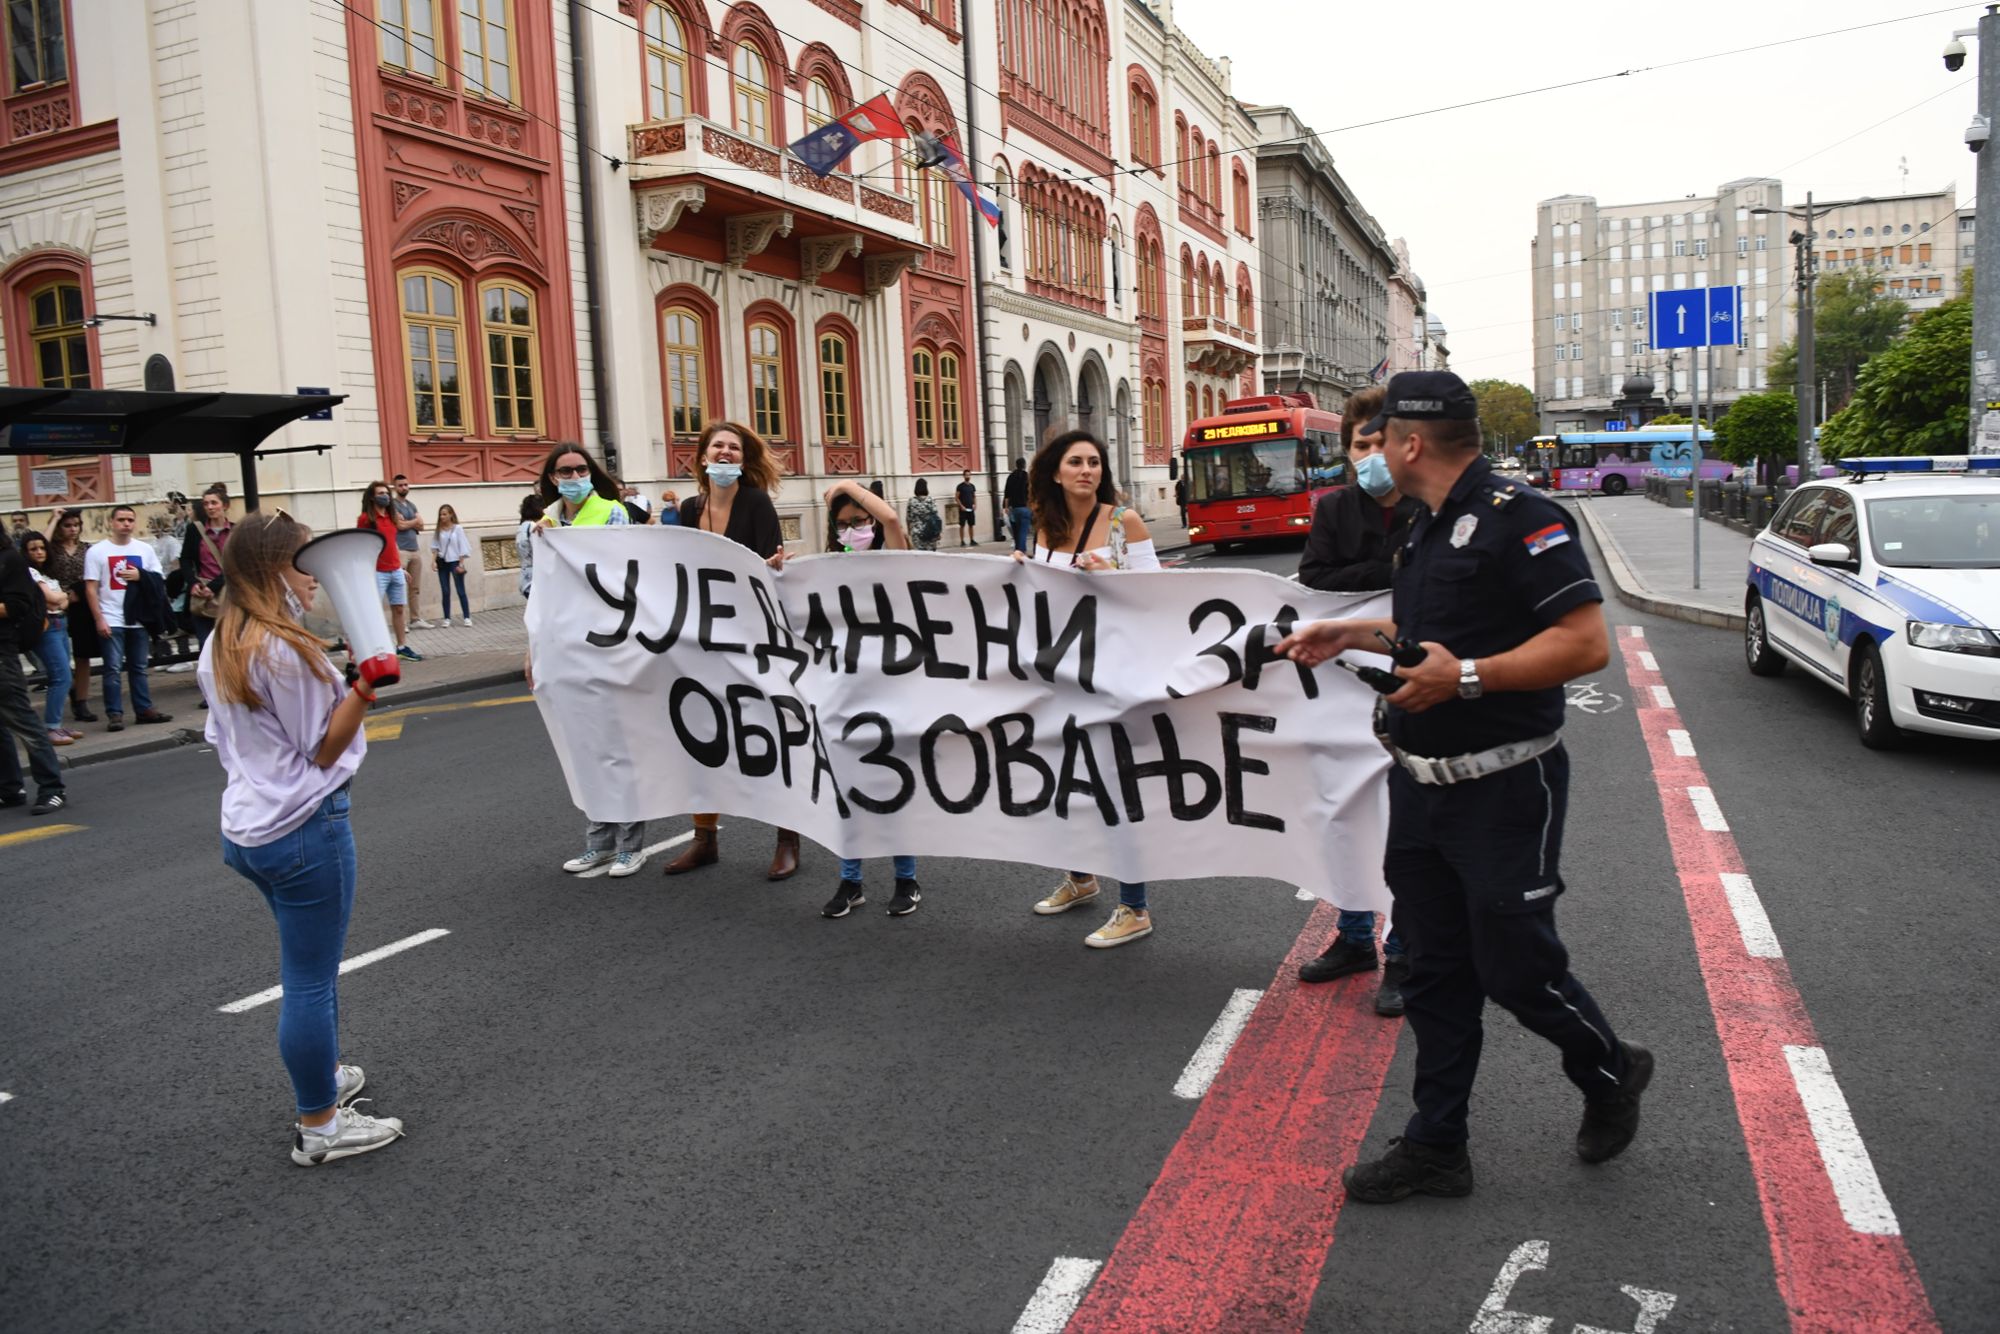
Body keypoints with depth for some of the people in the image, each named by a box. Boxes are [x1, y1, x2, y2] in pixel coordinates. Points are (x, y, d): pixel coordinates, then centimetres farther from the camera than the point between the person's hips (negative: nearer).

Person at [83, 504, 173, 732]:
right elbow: (90, 588, -4)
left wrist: (140, 576, -11)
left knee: (139, 667, 10)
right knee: (113, 668, -4)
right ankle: (114, 714, -1)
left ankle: (144, 709, 16)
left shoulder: (145, 549, 9)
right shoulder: (97, 551, -1)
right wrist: (99, 619, -11)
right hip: (111, 620, -3)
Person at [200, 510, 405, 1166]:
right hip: (304, 828, -10)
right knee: (311, 980, 1)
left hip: (247, 827, 10)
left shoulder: (219, 648, 8)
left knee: (306, 966, 24)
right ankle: (319, 1126, 13)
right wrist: (362, 691, -25)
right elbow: (322, 750, -14)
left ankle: (322, 1076, 40)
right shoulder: (284, 650, -20)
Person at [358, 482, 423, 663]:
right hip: (377, 572, -7)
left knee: (399, 609, 11)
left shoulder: (391, 517, 14)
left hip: (396, 571, 7)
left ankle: (402, 647, 19)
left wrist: (401, 567, 20)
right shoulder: (366, 519, -8)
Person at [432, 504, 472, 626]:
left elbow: (462, 547, -6)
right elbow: (435, 546, 9)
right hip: (442, 563, 4)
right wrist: (434, 560, -5)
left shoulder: (457, 528, -6)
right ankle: (447, 619, 9)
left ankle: (467, 617, 4)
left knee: (460, 591, -2)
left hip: (455, 562, -4)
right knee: (445, 591, 5)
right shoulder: (439, 530, 5)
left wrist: (461, 564, -10)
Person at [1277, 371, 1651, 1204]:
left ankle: (1611, 1076, 33)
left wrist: (1467, 676, -28)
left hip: (1503, 791, -9)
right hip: (1420, 786, 9)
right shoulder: (1430, 528, 13)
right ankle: (1435, 1147, 24)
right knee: (1433, 974, 13)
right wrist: (1349, 635, 24)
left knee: (1516, 968, 2)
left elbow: (1587, 642, -23)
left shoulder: (1517, 519, -17)